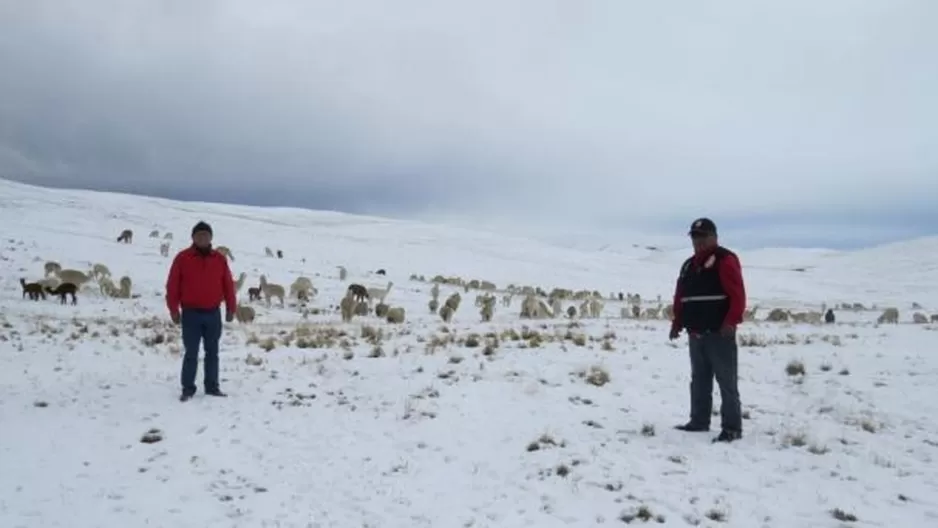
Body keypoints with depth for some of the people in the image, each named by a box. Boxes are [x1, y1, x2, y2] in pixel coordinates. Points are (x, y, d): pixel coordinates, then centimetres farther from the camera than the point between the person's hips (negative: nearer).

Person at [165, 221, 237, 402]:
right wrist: (174, 309, -6)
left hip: (213, 314, 3)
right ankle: (188, 388, 8)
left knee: (212, 352, 9)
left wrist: (231, 308, 5)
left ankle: (212, 387, 17)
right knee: (191, 353, -1)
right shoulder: (182, 258, -3)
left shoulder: (220, 259, 5)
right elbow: (173, 285, -3)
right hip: (191, 314, -3)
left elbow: (228, 285, 8)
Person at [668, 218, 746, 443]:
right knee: (699, 380, 14)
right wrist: (677, 323, 16)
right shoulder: (689, 265, 18)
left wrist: (731, 322, -23)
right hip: (696, 333, 8)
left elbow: (737, 295, -15)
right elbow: (680, 298, 22)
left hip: (719, 333, -8)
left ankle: (732, 427, -1)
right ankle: (699, 421, 23)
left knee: (726, 381, -5)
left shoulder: (725, 260, -6)